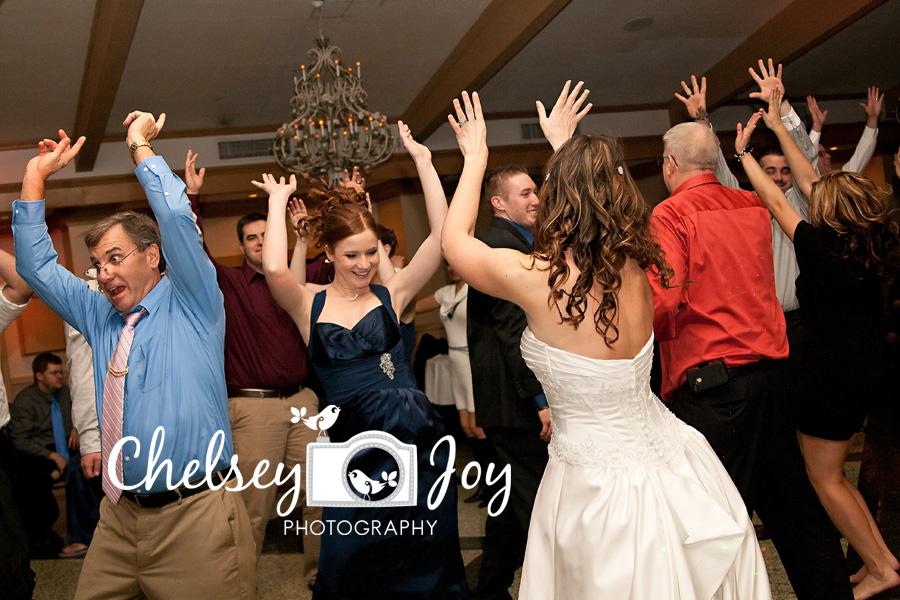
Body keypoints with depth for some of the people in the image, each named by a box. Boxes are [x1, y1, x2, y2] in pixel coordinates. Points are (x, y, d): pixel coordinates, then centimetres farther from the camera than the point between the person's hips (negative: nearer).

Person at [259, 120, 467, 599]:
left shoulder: (390, 295, 4)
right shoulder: (309, 305, 3)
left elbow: (442, 237, -4)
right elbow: (274, 269, -18)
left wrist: (423, 162, -3)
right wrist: (278, 202, -6)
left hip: (418, 438, 1)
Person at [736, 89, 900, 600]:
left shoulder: (823, 247, -18)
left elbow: (778, 202, -6)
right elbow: (810, 182, 10)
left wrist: (743, 154, 5)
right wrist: (778, 126, 15)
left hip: (835, 373, -8)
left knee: (824, 476, 6)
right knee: (833, 471, 19)